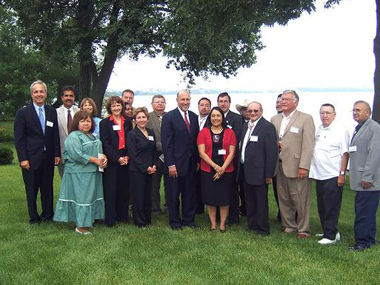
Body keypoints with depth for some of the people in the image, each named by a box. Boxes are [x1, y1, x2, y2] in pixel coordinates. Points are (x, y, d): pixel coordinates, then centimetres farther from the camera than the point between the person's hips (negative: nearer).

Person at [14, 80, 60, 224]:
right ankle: (34, 218, 20)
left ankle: (47, 215, 25)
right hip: (31, 157, -3)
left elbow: (55, 135, 9)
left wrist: (57, 154, 3)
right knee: (32, 189, 7)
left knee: (47, 188, 10)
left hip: (48, 157, 3)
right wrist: (23, 158, -11)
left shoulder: (52, 111, 7)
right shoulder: (23, 112, -3)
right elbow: (19, 138, -5)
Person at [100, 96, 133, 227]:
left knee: (124, 189, 8)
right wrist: (117, 158, -11)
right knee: (110, 190, 0)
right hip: (111, 161, -3)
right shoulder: (105, 123, -1)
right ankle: (110, 219, 6)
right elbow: (105, 143, -6)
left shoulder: (127, 122, 10)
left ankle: (122, 215, 19)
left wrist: (128, 156, -5)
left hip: (125, 160, 4)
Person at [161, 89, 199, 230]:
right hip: (175, 163, -5)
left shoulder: (194, 117, 9)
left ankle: (189, 219, 27)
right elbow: (166, 142, -12)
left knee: (190, 194, 13)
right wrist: (171, 164, -16)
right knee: (174, 195, 8)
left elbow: (196, 140, 11)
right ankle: (175, 222, 22)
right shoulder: (169, 117, -8)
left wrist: (198, 160, 7)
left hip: (191, 164, 5)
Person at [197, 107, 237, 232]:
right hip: (207, 170, 0)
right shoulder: (203, 132, 2)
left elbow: (231, 153, -2)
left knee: (224, 198, 5)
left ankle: (222, 223, 18)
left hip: (226, 171, 0)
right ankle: (213, 223, 17)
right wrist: (215, 166, -14)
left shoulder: (229, 132, 3)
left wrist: (222, 168, -13)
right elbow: (201, 152, -6)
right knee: (210, 198, 4)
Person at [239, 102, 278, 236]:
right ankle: (252, 225, 30)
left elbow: (272, 152, -15)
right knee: (249, 201, 17)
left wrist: (269, 174, -17)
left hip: (259, 172, -7)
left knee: (261, 201, 4)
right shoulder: (245, 126, 11)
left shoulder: (268, 127, -12)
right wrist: (241, 167, 8)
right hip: (246, 170, 7)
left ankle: (263, 228, 16)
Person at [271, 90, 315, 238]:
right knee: (283, 198, 11)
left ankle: (303, 229, 12)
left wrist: (304, 166, -16)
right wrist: (275, 145, -3)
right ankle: (289, 226, 25)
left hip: (297, 167, -5)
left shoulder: (306, 119, -4)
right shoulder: (275, 119, 14)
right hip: (279, 165, 6)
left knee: (300, 200, 0)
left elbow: (308, 145, -10)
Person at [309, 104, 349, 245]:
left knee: (331, 207, -2)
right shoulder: (318, 130, 12)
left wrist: (342, 174, -15)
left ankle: (331, 235, 7)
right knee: (322, 207, 14)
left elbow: (345, 154, -10)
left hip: (333, 176, -7)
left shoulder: (341, 131, -7)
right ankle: (329, 232, 26)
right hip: (319, 175, 7)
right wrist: (312, 170, 11)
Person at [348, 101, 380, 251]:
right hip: (360, 179, 10)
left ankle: (362, 241, 0)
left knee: (364, 212, -7)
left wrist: (367, 177, -19)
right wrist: (353, 175, 19)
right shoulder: (358, 128, 18)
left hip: (368, 181, -10)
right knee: (365, 211, 16)